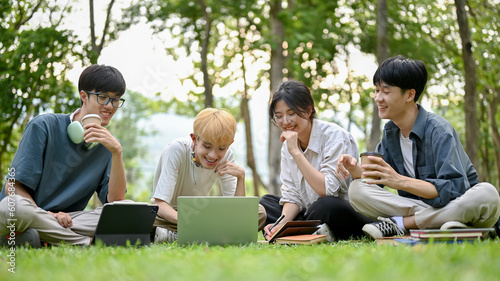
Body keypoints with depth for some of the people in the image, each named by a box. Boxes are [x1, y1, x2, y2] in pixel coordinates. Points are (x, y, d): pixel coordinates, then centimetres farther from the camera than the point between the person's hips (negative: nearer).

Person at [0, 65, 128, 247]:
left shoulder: (106, 144, 10)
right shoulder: (44, 126, -3)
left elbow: (116, 201, -4)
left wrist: (117, 151, -15)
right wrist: (48, 215, -22)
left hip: (64, 221, 4)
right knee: (15, 206, -39)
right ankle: (86, 243, -24)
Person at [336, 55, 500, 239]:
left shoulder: (438, 130, -17)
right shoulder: (390, 131, 5)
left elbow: (454, 189, -27)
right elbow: (377, 179, 8)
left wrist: (400, 181, -37)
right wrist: (355, 169, -15)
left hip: (456, 207, -4)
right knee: (357, 190, -14)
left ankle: (398, 223, -27)